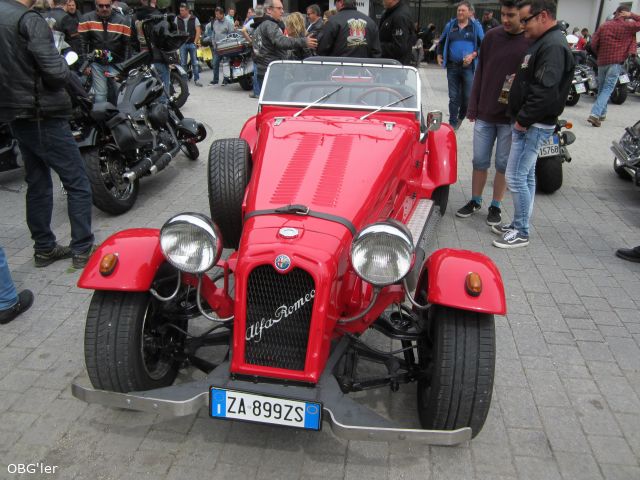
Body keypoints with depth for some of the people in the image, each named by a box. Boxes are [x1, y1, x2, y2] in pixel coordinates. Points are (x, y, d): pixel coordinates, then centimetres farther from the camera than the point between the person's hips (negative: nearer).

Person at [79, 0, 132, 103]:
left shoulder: (122, 21, -1)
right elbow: (82, 43, 0)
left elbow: (127, 45, 3)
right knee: (100, 95, -1)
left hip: (116, 64, 0)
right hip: (96, 64, 0)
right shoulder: (86, 19, -2)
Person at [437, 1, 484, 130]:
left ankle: (461, 116, 26)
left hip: (469, 67, -2)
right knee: (453, 97, 5)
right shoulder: (450, 25, 9)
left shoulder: (476, 26, 2)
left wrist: (473, 55, -13)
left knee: (468, 97, -1)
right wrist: (439, 55, 12)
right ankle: (453, 124, 14)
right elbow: (442, 41, 22)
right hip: (452, 66, 2)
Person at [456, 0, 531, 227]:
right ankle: (475, 201, 27)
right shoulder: (491, 36, 2)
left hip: (511, 117, -3)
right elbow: (480, 73, 7)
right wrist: (472, 107, 5)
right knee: (479, 161, 10)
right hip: (484, 114, 3)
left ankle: (496, 206, 22)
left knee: (503, 164, 8)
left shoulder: (533, 42, -7)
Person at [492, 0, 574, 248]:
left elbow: (546, 92, -25)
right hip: (527, 123, 10)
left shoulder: (554, 46, -17)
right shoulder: (542, 42, 15)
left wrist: (523, 120, -17)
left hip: (534, 126, -10)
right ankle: (519, 224, 27)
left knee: (516, 177, -6)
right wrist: (520, 118, 10)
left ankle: (521, 232, 5)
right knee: (526, 176, 16)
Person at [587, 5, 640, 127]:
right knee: (607, 89, -6)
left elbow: (593, 44, 3)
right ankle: (595, 114, -21)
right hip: (616, 63, -4)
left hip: (602, 62, 4)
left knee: (601, 88, 18)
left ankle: (602, 113, 25)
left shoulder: (604, 26, 7)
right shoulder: (628, 26, -4)